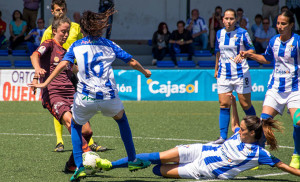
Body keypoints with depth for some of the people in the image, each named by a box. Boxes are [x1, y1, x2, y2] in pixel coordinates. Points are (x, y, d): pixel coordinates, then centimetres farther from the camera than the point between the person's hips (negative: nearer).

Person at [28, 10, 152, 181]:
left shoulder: (76, 45, 9)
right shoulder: (109, 44, 11)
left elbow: (63, 64, -5)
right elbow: (132, 62, 13)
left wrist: (46, 83, -5)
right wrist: (145, 72, 32)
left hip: (85, 99, -1)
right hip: (109, 96, 1)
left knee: (75, 125, 26)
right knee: (121, 118, 31)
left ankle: (79, 167, 10)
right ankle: (133, 160, 32)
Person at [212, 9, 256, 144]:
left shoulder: (242, 33, -6)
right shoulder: (219, 34, 7)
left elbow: (252, 49, -2)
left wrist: (242, 54, -21)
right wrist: (216, 69, 24)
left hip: (241, 73, -4)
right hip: (224, 74, 4)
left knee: (246, 105, 2)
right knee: (224, 105, -3)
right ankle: (223, 137, -3)